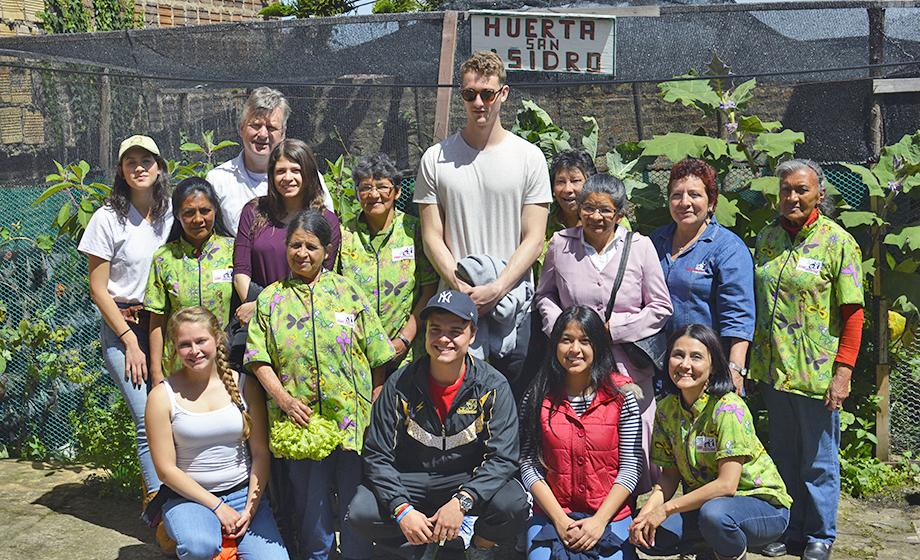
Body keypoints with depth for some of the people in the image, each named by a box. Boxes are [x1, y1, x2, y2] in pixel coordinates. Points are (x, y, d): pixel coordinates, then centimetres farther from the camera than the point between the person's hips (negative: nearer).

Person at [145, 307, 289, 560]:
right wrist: (217, 506, -12)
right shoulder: (163, 396, -6)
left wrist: (250, 509, -9)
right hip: (189, 496, -2)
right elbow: (166, 469, -7)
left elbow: (261, 453, 1)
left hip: (244, 491, 2)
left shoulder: (244, 385, 0)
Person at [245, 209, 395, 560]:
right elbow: (258, 357, 1)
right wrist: (282, 397, -12)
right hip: (300, 423, 1)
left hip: (352, 419, 0)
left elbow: (376, 355, 5)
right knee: (309, 502, 11)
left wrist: (376, 406, 0)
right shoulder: (270, 298, 7)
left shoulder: (346, 291, 5)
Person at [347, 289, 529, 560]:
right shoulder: (400, 385, -10)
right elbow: (378, 456, -9)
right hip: (410, 480, 1)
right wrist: (402, 510, -24)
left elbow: (503, 457, -17)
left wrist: (461, 502, -31)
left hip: (468, 479, -1)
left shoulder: (493, 386, -12)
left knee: (514, 504, -30)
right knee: (360, 513, -25)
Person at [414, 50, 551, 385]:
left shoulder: (529, 157, 2)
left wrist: (497, 288, -14)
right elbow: (432, 238, 2)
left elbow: (533, 239, -2)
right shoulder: (436, 159, 5)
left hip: (513, 304, 0)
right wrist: (463, 289, -12)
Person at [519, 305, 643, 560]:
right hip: (552, 513, 1)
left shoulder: (622, 396, -3)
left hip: (610, 514, 0)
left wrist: (599, 520, -12)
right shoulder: (538, 399, -1)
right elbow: (529, 465, -2)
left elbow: (631, 466, -4)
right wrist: (560, 520, -11)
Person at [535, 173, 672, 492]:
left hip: (628, 367, -1)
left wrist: (613, 328, -6)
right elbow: (545, 295, 17)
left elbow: (661, 307, 4)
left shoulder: (640, 246, 1)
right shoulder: (561, 244, 4)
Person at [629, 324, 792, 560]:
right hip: (704, 502, 6)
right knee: (645, 535, -16)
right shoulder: (666, 409, -3)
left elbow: (727, 484, -26)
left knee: (713, 513, -37)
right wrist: (646, 513, -17)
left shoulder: (728, 408, -23)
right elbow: (670, 474, 1)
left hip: (764, 505, -5)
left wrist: (667, 508, -24)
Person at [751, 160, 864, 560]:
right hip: (772, 370, 5)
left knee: (818, 460, 7)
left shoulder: (838, 242, -6)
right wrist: (748, 361, 11)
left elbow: (853, 315, -8)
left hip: (816, 373, -5)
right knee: (782, 455, 15)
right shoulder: (766, 239, 8)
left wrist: (843, 372, -14)